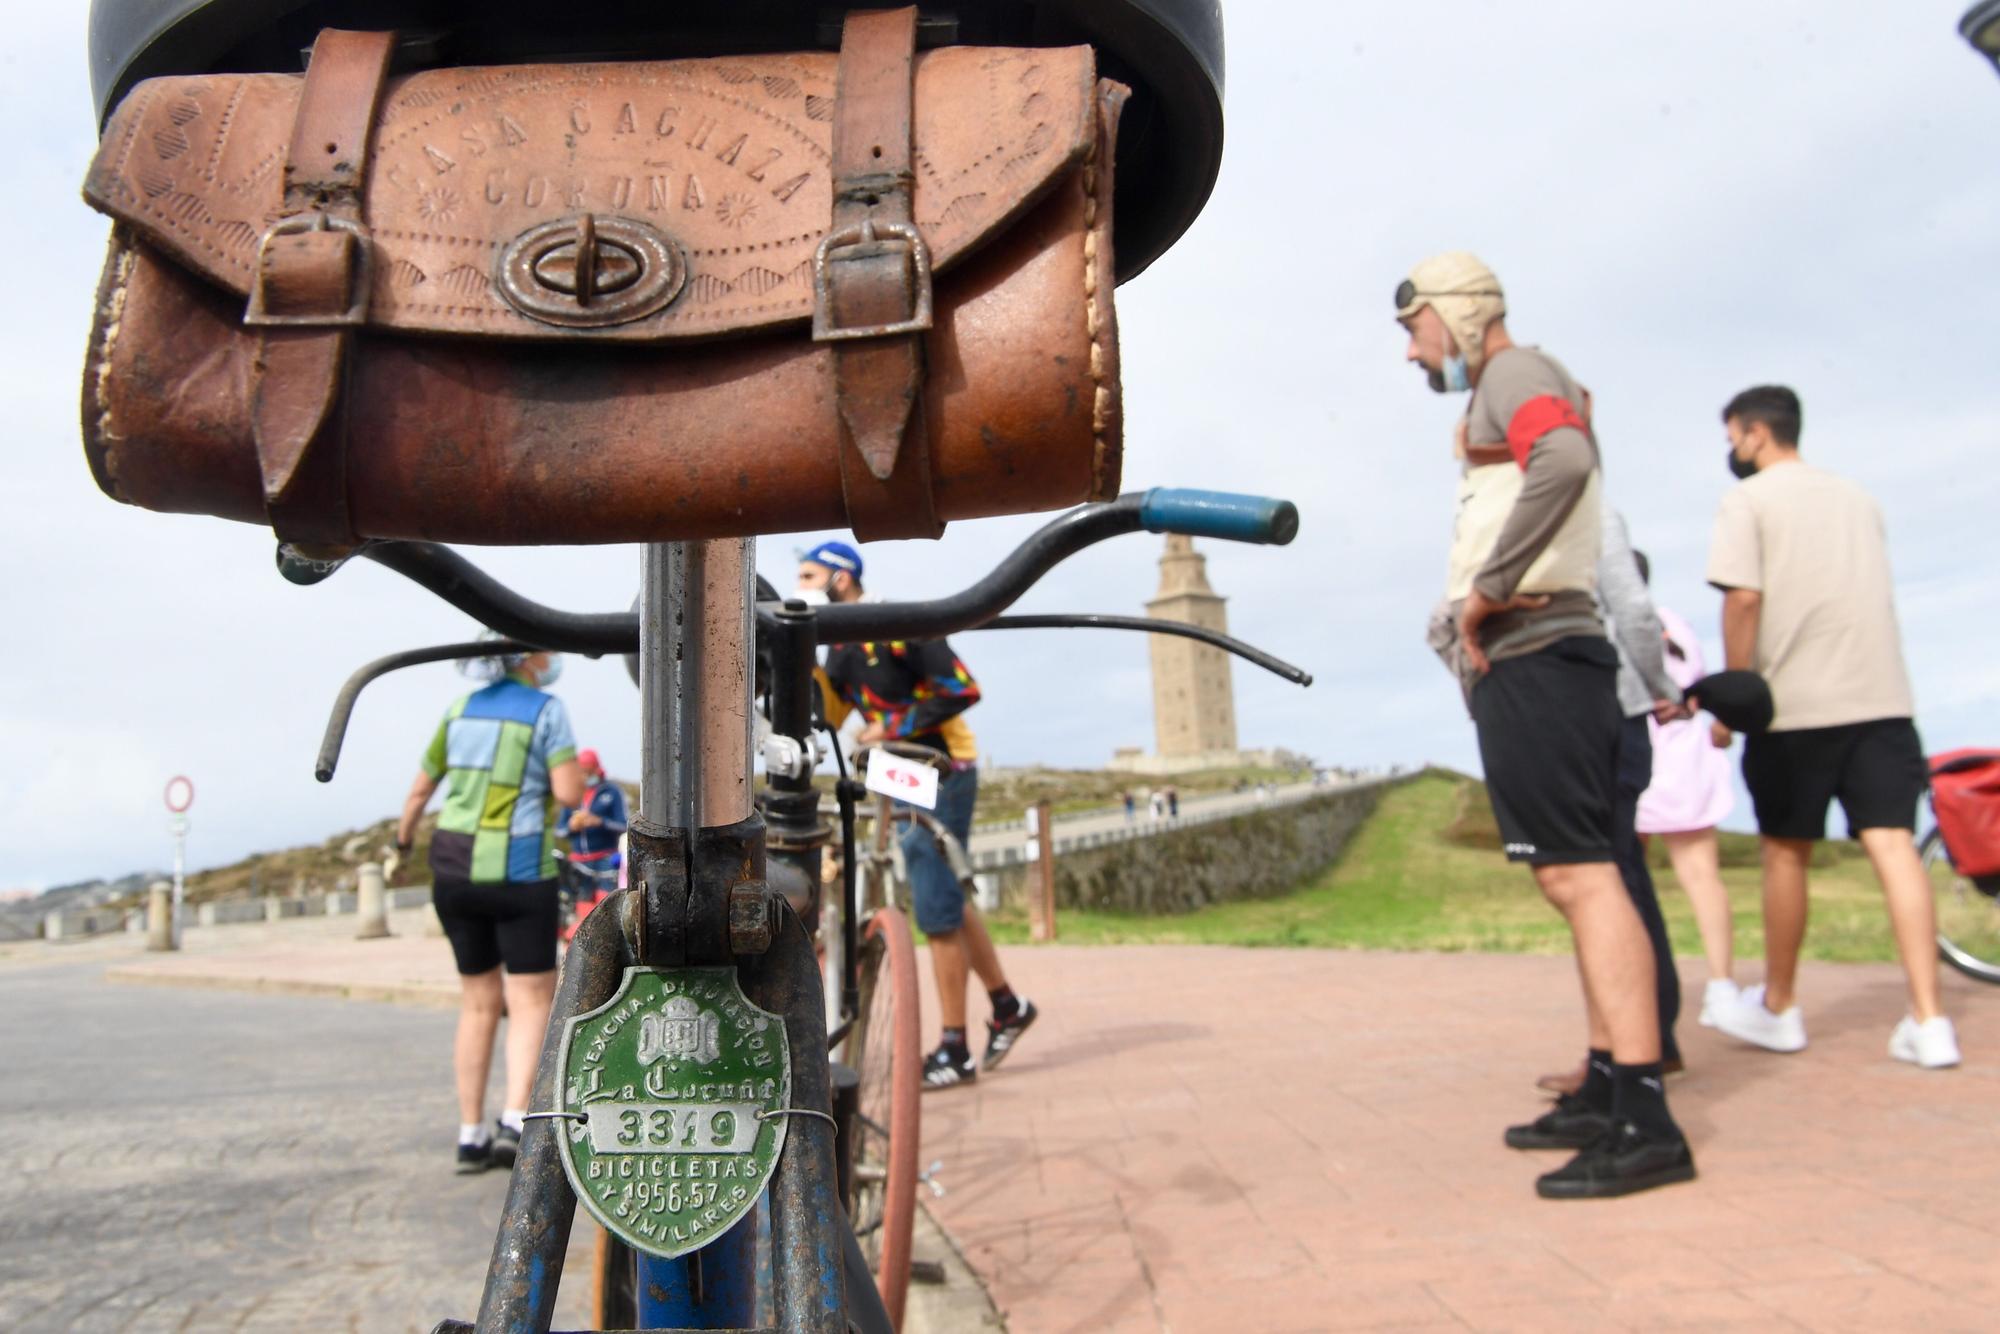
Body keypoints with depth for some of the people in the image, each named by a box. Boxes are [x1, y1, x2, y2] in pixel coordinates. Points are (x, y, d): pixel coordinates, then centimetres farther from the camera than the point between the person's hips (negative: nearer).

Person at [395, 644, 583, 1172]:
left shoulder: (462, 709, 9)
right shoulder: (547, 709, -8)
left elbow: (421, 789, 16)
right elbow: (570, 794, -17)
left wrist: (402, 845, 32)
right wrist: (564, 765, 5)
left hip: (454, 866, 6)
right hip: (517, 871, -6)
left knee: (479, 1003, 14)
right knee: (532, 1003, 2)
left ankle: (471, 1137, 16)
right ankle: (515, 1122, -13)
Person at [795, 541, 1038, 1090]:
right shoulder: (842, 647, 11)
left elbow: (961, 690, -19)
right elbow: (826, 716, 3)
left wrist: (894, 726, -20)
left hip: (942, 772, -9)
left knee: (936, 910, -7)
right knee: (948, 897, 15)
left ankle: (953, 1052, 3)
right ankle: (1007, 1005, 31)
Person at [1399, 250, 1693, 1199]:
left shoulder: (1515, 374, -3)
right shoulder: (1507, 404, 27)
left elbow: (1565, 460, -25)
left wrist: (1486, 591, -22)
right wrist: (1468, 612, 10)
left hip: (1532, 658, -11)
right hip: (1534, 660, 11)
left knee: (1578, 874, -13)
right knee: (1578, 877, 10)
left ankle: (1645, 1122, -12)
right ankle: (1605, 1091, 17)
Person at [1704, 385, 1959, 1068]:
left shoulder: (1746, 500, -1)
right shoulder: (1858, 497, 20)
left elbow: (1743, 600, -11)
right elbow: (1874, 594, 23)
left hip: (1796, 703, -5)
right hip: (1881, 697, 5)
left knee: (1785, 851, 6)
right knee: (1893, 844, -1)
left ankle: (1779, 1006, 18)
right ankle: (1928, 1022, -6)